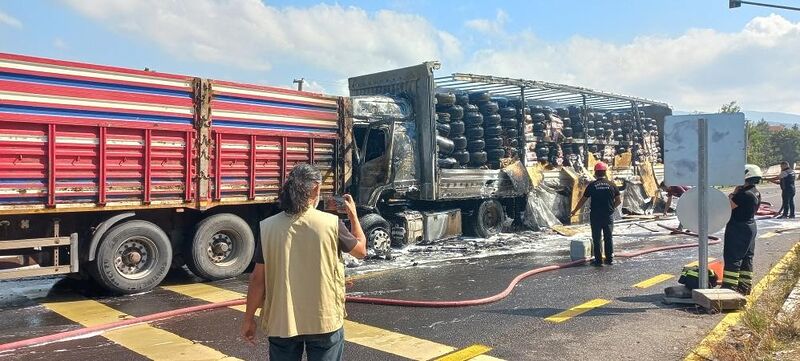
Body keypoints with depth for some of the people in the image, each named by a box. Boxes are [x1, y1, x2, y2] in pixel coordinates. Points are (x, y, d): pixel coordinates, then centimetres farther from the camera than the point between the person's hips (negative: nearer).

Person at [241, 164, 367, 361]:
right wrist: (353, 214, 20)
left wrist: (249, 318, 8)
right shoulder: (332, 223, -12)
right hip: (324, 320, -1)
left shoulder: (268, 227, -8)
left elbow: (257, 278, -4)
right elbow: (361, 250, 5)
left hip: (281, 321, 2)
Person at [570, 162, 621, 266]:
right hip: (608, 215, 2)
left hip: (595, 216, -2)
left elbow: (583, 200, 2)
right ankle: (609, 259, 17)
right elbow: (619, 201, 2)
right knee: (608, 238, 12)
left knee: (596, 239, 5)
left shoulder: (592, 185, -5)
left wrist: (574, 211, 14)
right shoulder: (611, 184, -1)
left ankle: (598, 260, 6)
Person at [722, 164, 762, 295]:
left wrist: (733, 193, -11)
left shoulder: (744, 194, -23)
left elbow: (728, 206, -21)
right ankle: (745, 287, 23)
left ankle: (729, 286, -4)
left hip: (738, 229, -10)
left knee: (732, 258, -5)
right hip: (750, 227, 10)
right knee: (746, 258, 15)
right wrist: (735, 194, 2)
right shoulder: (756, 193, 8)